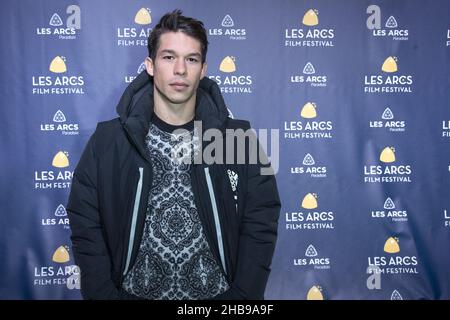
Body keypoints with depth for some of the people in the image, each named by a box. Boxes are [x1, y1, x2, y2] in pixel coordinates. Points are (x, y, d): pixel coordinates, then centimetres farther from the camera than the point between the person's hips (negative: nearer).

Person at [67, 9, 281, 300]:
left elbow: (260, 226, -6)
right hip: (134, 291, 0)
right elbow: (87, 230, -5)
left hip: (217, 293, 1)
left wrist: (243, 296, -12)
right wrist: (105, 294, -10)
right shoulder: (107, 141, -7)